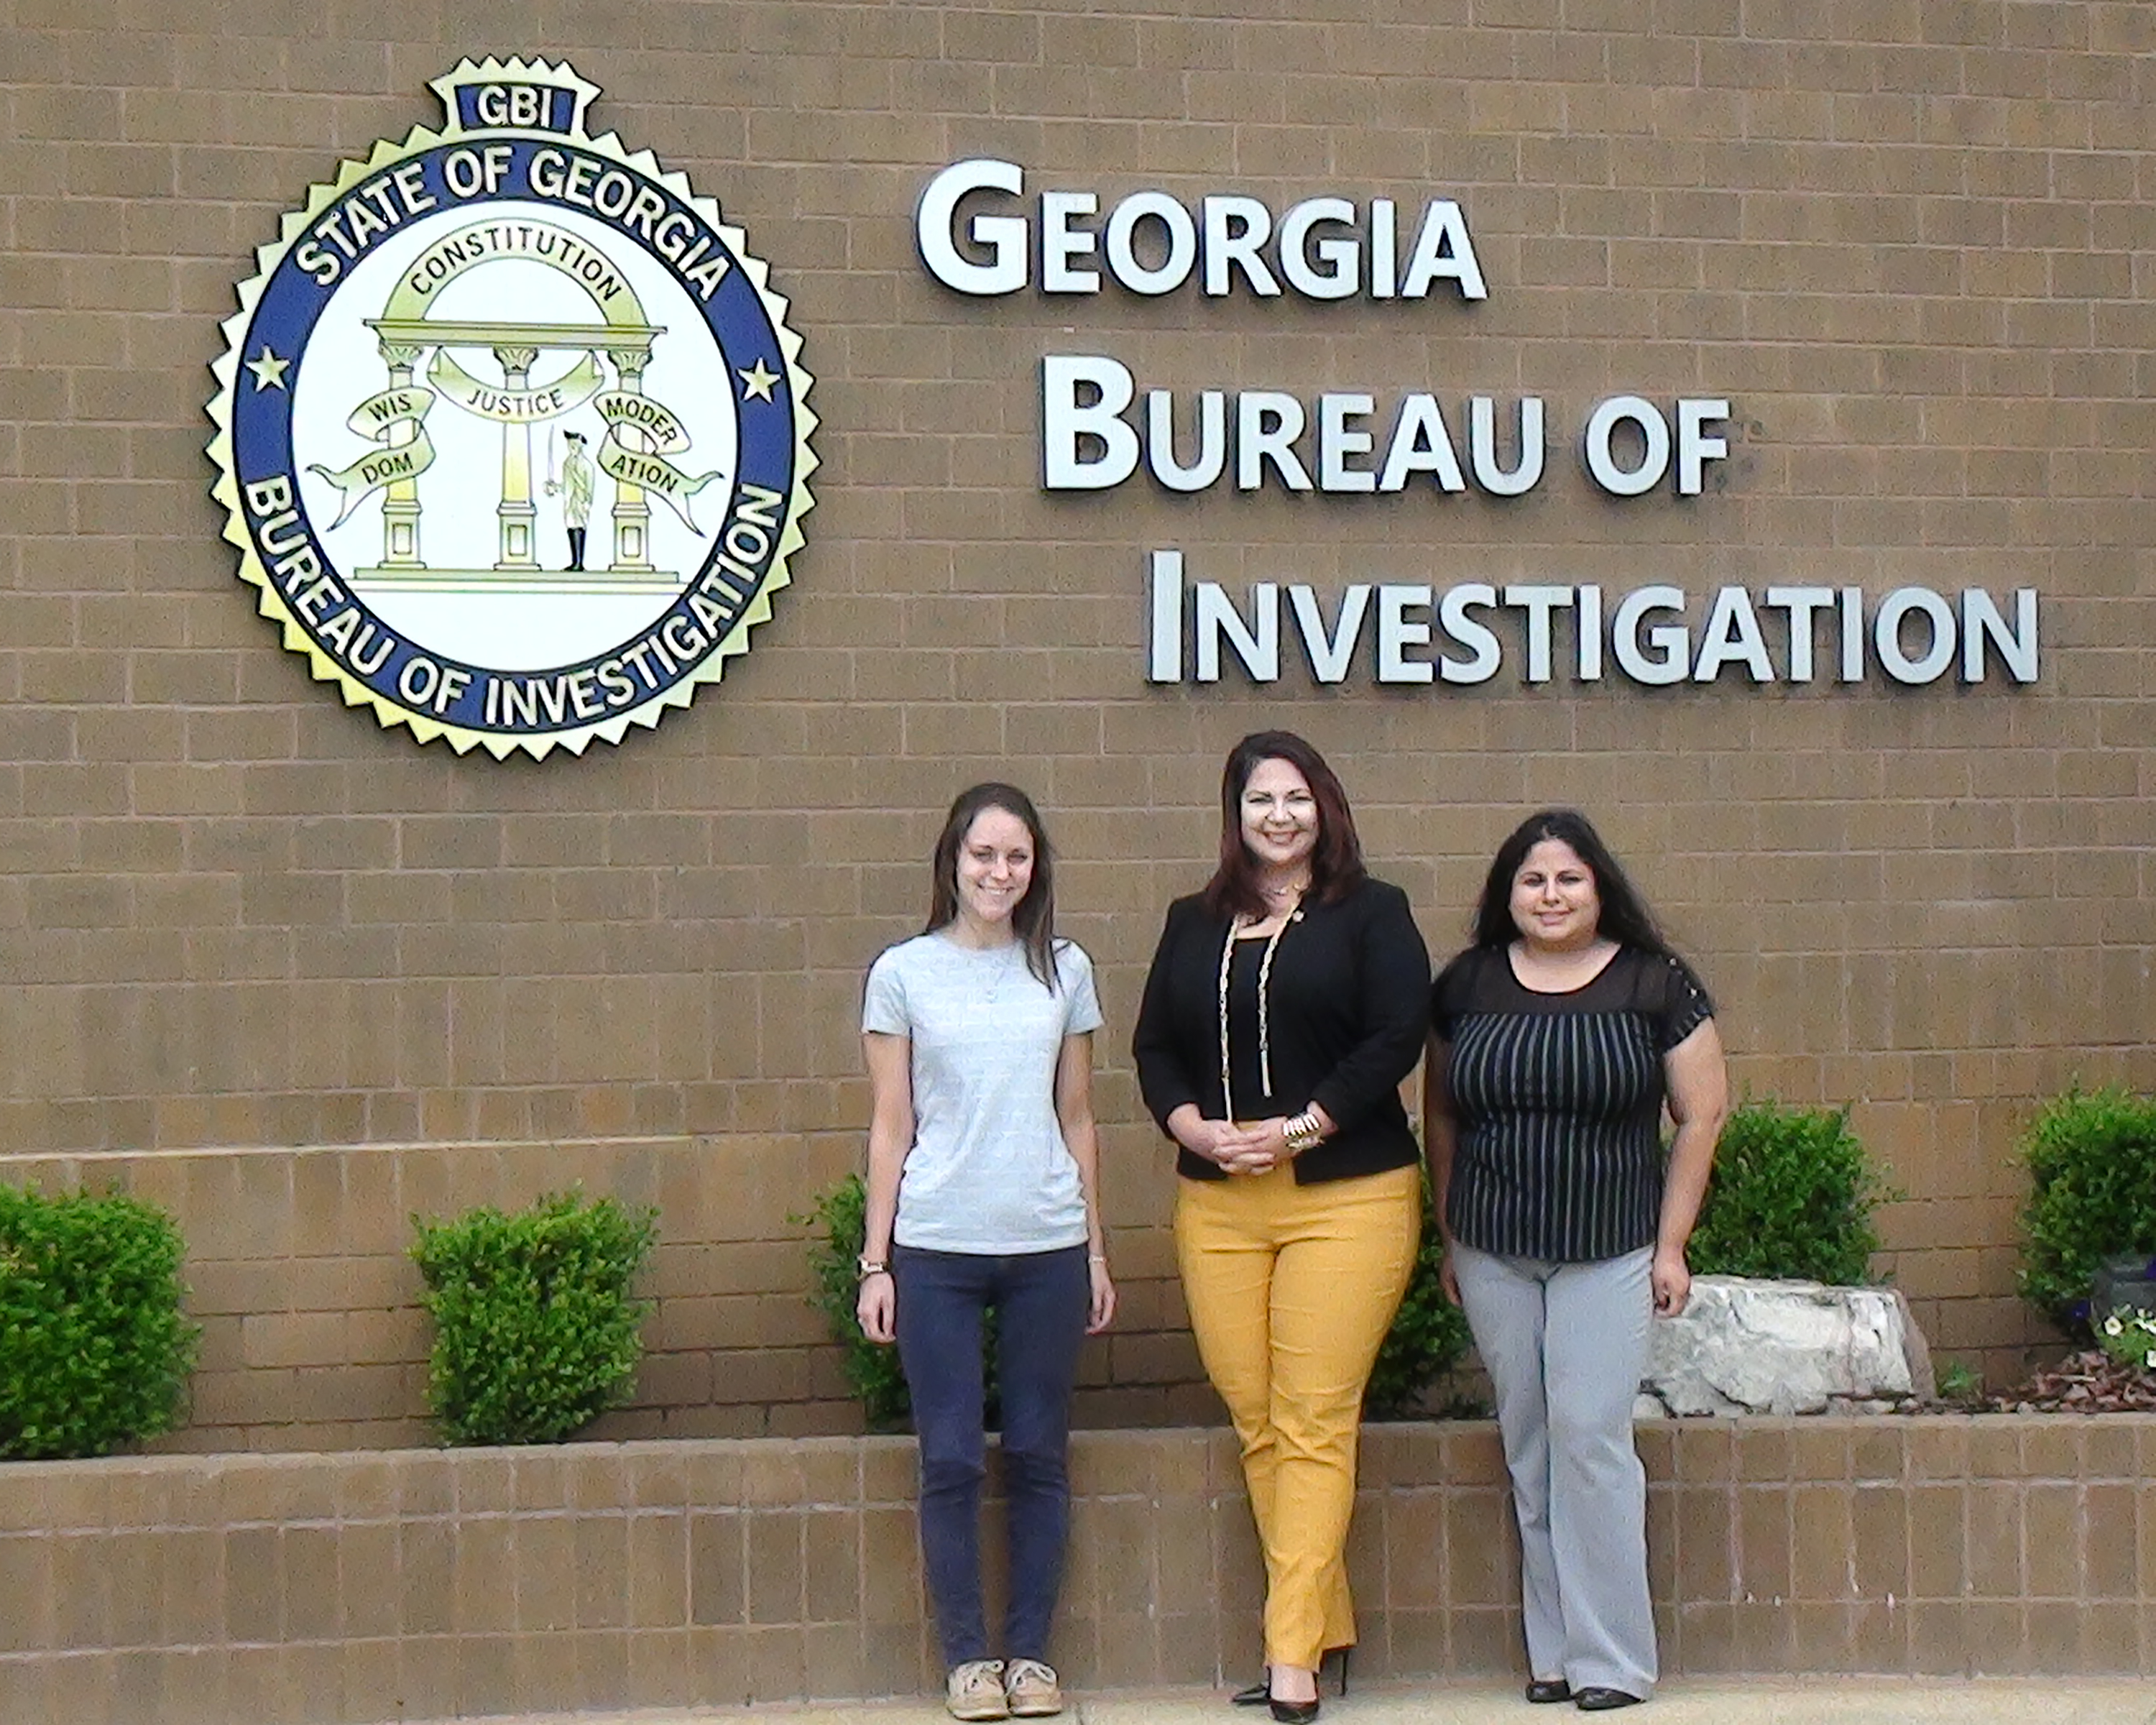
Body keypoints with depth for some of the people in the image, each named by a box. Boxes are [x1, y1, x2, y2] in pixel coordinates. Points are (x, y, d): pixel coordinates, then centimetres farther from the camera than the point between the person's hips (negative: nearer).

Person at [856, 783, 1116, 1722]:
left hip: (1047, 1247, 2)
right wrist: (875, 1263, 0)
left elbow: (1077, 1122, 12)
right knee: (951, 1460, 0)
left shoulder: (1064, 971, 7)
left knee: (1039, 1456, 5)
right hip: (937, 1248, -2)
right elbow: (890, 1130, 3)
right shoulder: (904, 973, 2)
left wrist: (1095, 1252, 11)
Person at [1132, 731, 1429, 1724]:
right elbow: (1155, 1047, 14)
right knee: (1256, 1420, 3)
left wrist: (1297, 1129, -13)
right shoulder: (1193, 924, 16)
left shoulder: (1371, 914, 3)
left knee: (1313, 1421, -9)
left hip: (1346, 1198, -4)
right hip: (1216, 1207, 4)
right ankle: (1326, 1626, 12)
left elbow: (1396, 1038, -6)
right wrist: (1193, 1128, -5)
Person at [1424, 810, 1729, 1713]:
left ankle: (1612, 1659, 2)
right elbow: (1440, 1114, 13)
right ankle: (1551, 1650, 15)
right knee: (1528, 1448, 7)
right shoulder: (1467, 985, 5)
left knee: (1590, 1437, -7)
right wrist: (1448, 1237, 12)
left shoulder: (1653, 984, -3)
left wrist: (1671, 1243, -1)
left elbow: (1702, 1115, 1)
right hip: (1493, 1256, 3)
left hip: (1609, 1252, -3)